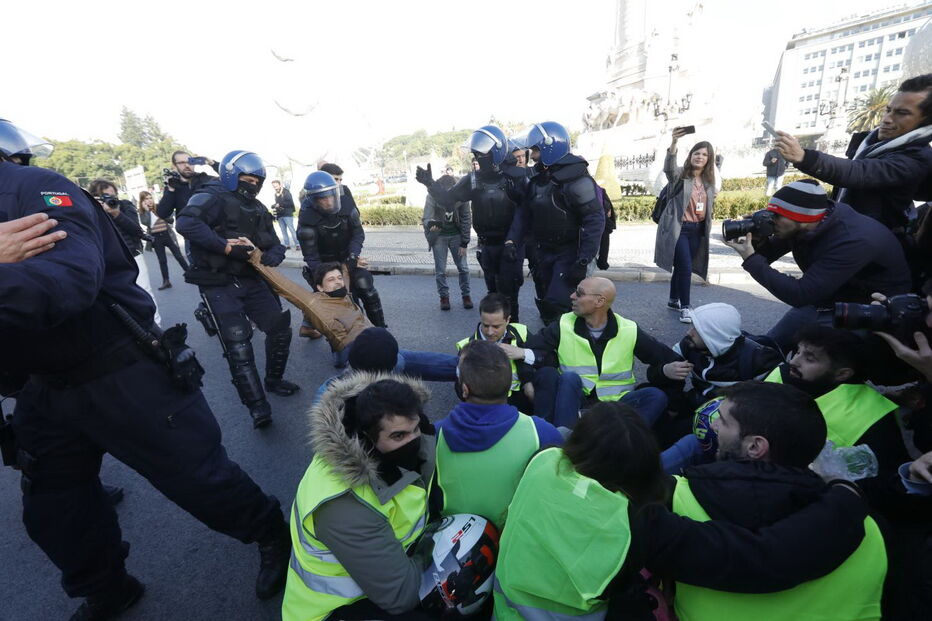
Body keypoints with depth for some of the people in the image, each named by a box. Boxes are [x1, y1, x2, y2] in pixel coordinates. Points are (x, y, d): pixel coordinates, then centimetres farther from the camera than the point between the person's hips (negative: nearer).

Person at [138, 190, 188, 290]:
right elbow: (147, 223, -18)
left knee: (179, 256, 3)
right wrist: (147, 210, -15)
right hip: (156, 239, 1)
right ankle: (166, 281, 15)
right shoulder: (143, 212, -1)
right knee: (162, 260, 7)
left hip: (167, 235, -1)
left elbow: (171, 220, 0)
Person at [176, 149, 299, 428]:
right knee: (237, 342, -11)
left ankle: (274, 380, 26)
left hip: (251, 279, 7)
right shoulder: (213, 197, -10)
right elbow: (186, 223, -29)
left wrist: (265, 257, -13)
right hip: (218, 283, -7)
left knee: (280, 327, 4)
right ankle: (257, 405, -2)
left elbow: (276, 246, 10)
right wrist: (227, 247, -29)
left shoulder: (258, 209, 13)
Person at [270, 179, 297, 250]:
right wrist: (274, 206, 8)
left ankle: (297, 244, -8)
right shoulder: (276, 194, 17)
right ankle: (287, 245, 11)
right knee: (283, 231, 7)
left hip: (287, 214, -7)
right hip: (280, 215, 7)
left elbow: (290, 203, -15)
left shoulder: (286, 192, -5)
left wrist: (280, 204, -18)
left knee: (291, 229, -10)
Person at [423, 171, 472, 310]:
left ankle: (466, 295, 20)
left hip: (457, 235, 1)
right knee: (440, 270, 2)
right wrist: (431, 224, -50)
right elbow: (426, 218, -25)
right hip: (439, 236, -1)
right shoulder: (432, 196, -19)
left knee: (463, 267, 4)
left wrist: (464, 243, -9)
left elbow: (466, 219, -9)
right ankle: (444, 297, 19)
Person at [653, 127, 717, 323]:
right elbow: (668, 167, -29)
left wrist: (707, 231, 17)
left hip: (697, 230, 6)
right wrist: (674, 142, -45)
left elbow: (710, 207, 20)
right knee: (685, 267, -12)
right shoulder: (680, 175, -5)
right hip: (678, 228, -6)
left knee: (681, 267, 14)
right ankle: (685, 307, -2)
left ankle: (674, 301, 28)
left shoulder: (709, 181, 12)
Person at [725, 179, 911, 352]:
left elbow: (801, 295, -37)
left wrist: (752, 261, -35)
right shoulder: (806, 228, -14)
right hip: (829, 298, 7)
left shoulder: (854, 241, -34)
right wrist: (756, 241, -26)